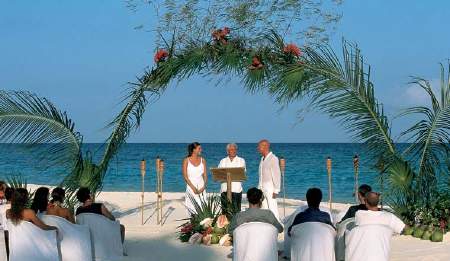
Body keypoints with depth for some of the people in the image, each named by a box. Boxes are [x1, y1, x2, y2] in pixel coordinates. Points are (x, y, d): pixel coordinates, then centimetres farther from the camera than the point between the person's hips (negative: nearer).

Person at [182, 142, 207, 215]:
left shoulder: (202, 160, 7)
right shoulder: (186, 160, -1)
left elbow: (205, 175, 6)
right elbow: (185, 176, -5)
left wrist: (204, 187, -10)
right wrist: (193, 188, -14)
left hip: (201, 188, 3)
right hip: (191, 186, -3)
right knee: (193, 209, -8)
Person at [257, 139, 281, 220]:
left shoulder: (273, 159, -13)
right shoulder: (262, 159, 14)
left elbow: (277, 175, -15)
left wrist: (276, 190, -17)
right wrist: (259, 187, 15)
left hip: (270, 188, -8)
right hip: (262, 188, 8)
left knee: (272, 208, -9)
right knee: (264, 209, 8)